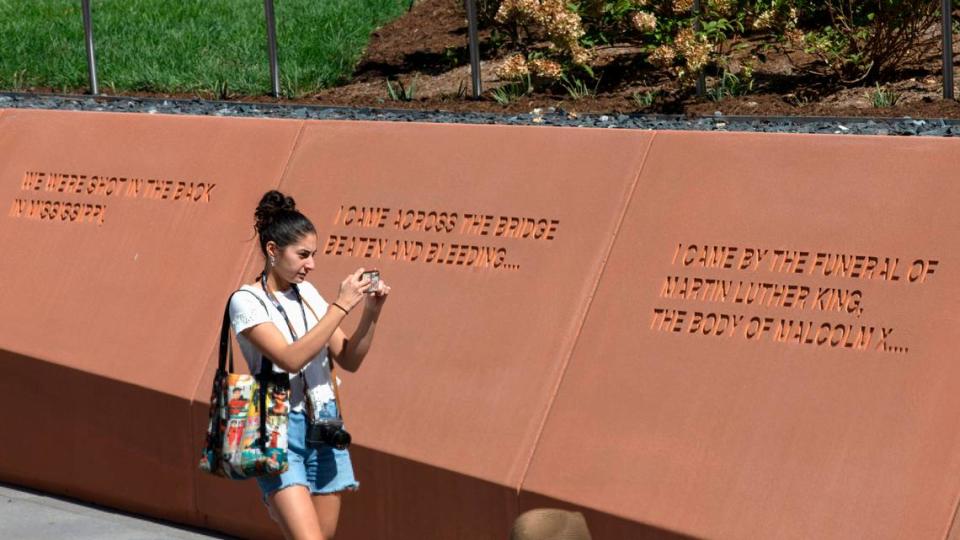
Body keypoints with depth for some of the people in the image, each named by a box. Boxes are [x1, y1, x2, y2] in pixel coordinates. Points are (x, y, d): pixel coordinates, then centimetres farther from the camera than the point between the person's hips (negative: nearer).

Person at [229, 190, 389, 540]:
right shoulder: (247, 301, -9)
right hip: (280, 432, -7)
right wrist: (341, 306, -21)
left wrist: (370, 313, -4)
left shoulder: (307, 293, 11)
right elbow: (291, 358, -22)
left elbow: (349, 360, 11)